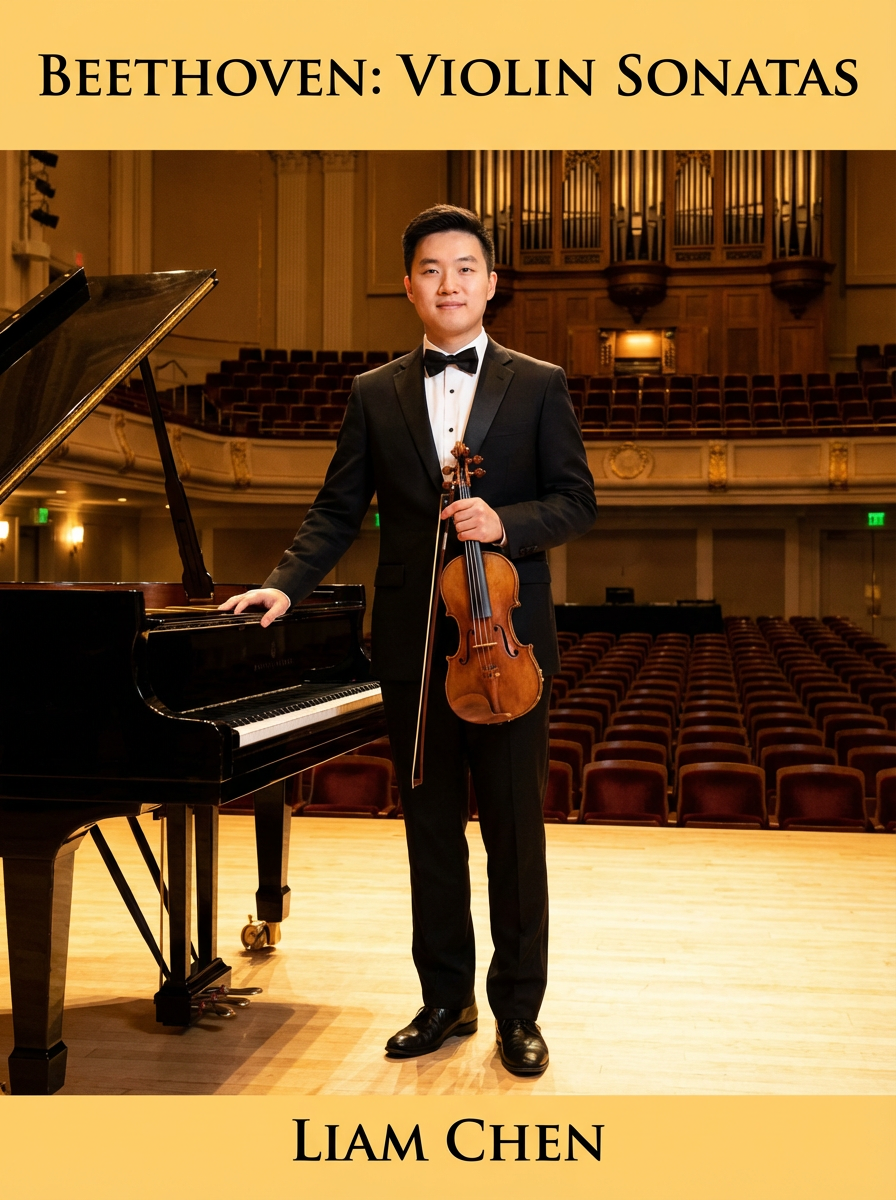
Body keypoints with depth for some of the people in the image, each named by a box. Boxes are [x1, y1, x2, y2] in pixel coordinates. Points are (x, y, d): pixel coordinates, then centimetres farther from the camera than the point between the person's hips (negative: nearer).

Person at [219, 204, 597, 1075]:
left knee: (515, 831, 4)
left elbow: (576, 503, 1)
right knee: (431, 829, 10)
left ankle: (518, 1011, 17)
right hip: (412, 644, 2)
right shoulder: (374, 396, 10)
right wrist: (287, 584, -5)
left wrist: (505, 522, -17)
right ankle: (445, 999, 24)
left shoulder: (538, 386, 4)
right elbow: (338, 511, 9)